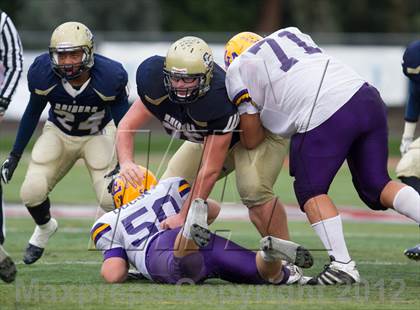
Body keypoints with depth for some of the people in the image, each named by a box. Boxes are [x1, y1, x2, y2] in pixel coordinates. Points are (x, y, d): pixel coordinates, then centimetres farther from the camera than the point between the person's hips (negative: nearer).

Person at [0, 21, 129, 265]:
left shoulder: (108, 77, -30)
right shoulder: (44, 75, -25)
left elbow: (123, 124, -16)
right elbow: (32, 113, -5)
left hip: (98, 135, -2)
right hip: (59, 133, 2)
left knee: (111, 198, -19)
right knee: (32, 192, -14)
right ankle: (45, 227, 22)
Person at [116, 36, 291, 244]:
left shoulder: (220, 101, -42)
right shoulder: (157, 85, -27)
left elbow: (210, 170, -37)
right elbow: (127, 127, -19)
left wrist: (184, 218, -35)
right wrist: (126, 162, -41)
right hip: (208, 138, 7)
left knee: (253, 191, -32)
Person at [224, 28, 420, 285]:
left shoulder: (239, 70, 13)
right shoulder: (291, 34, 30)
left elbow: (253, 137, 15)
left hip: (324, 116, -6)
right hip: (367, 98, 6)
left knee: (311, 191, 9)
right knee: (376, 185, 15)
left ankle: (342, 265, 1)